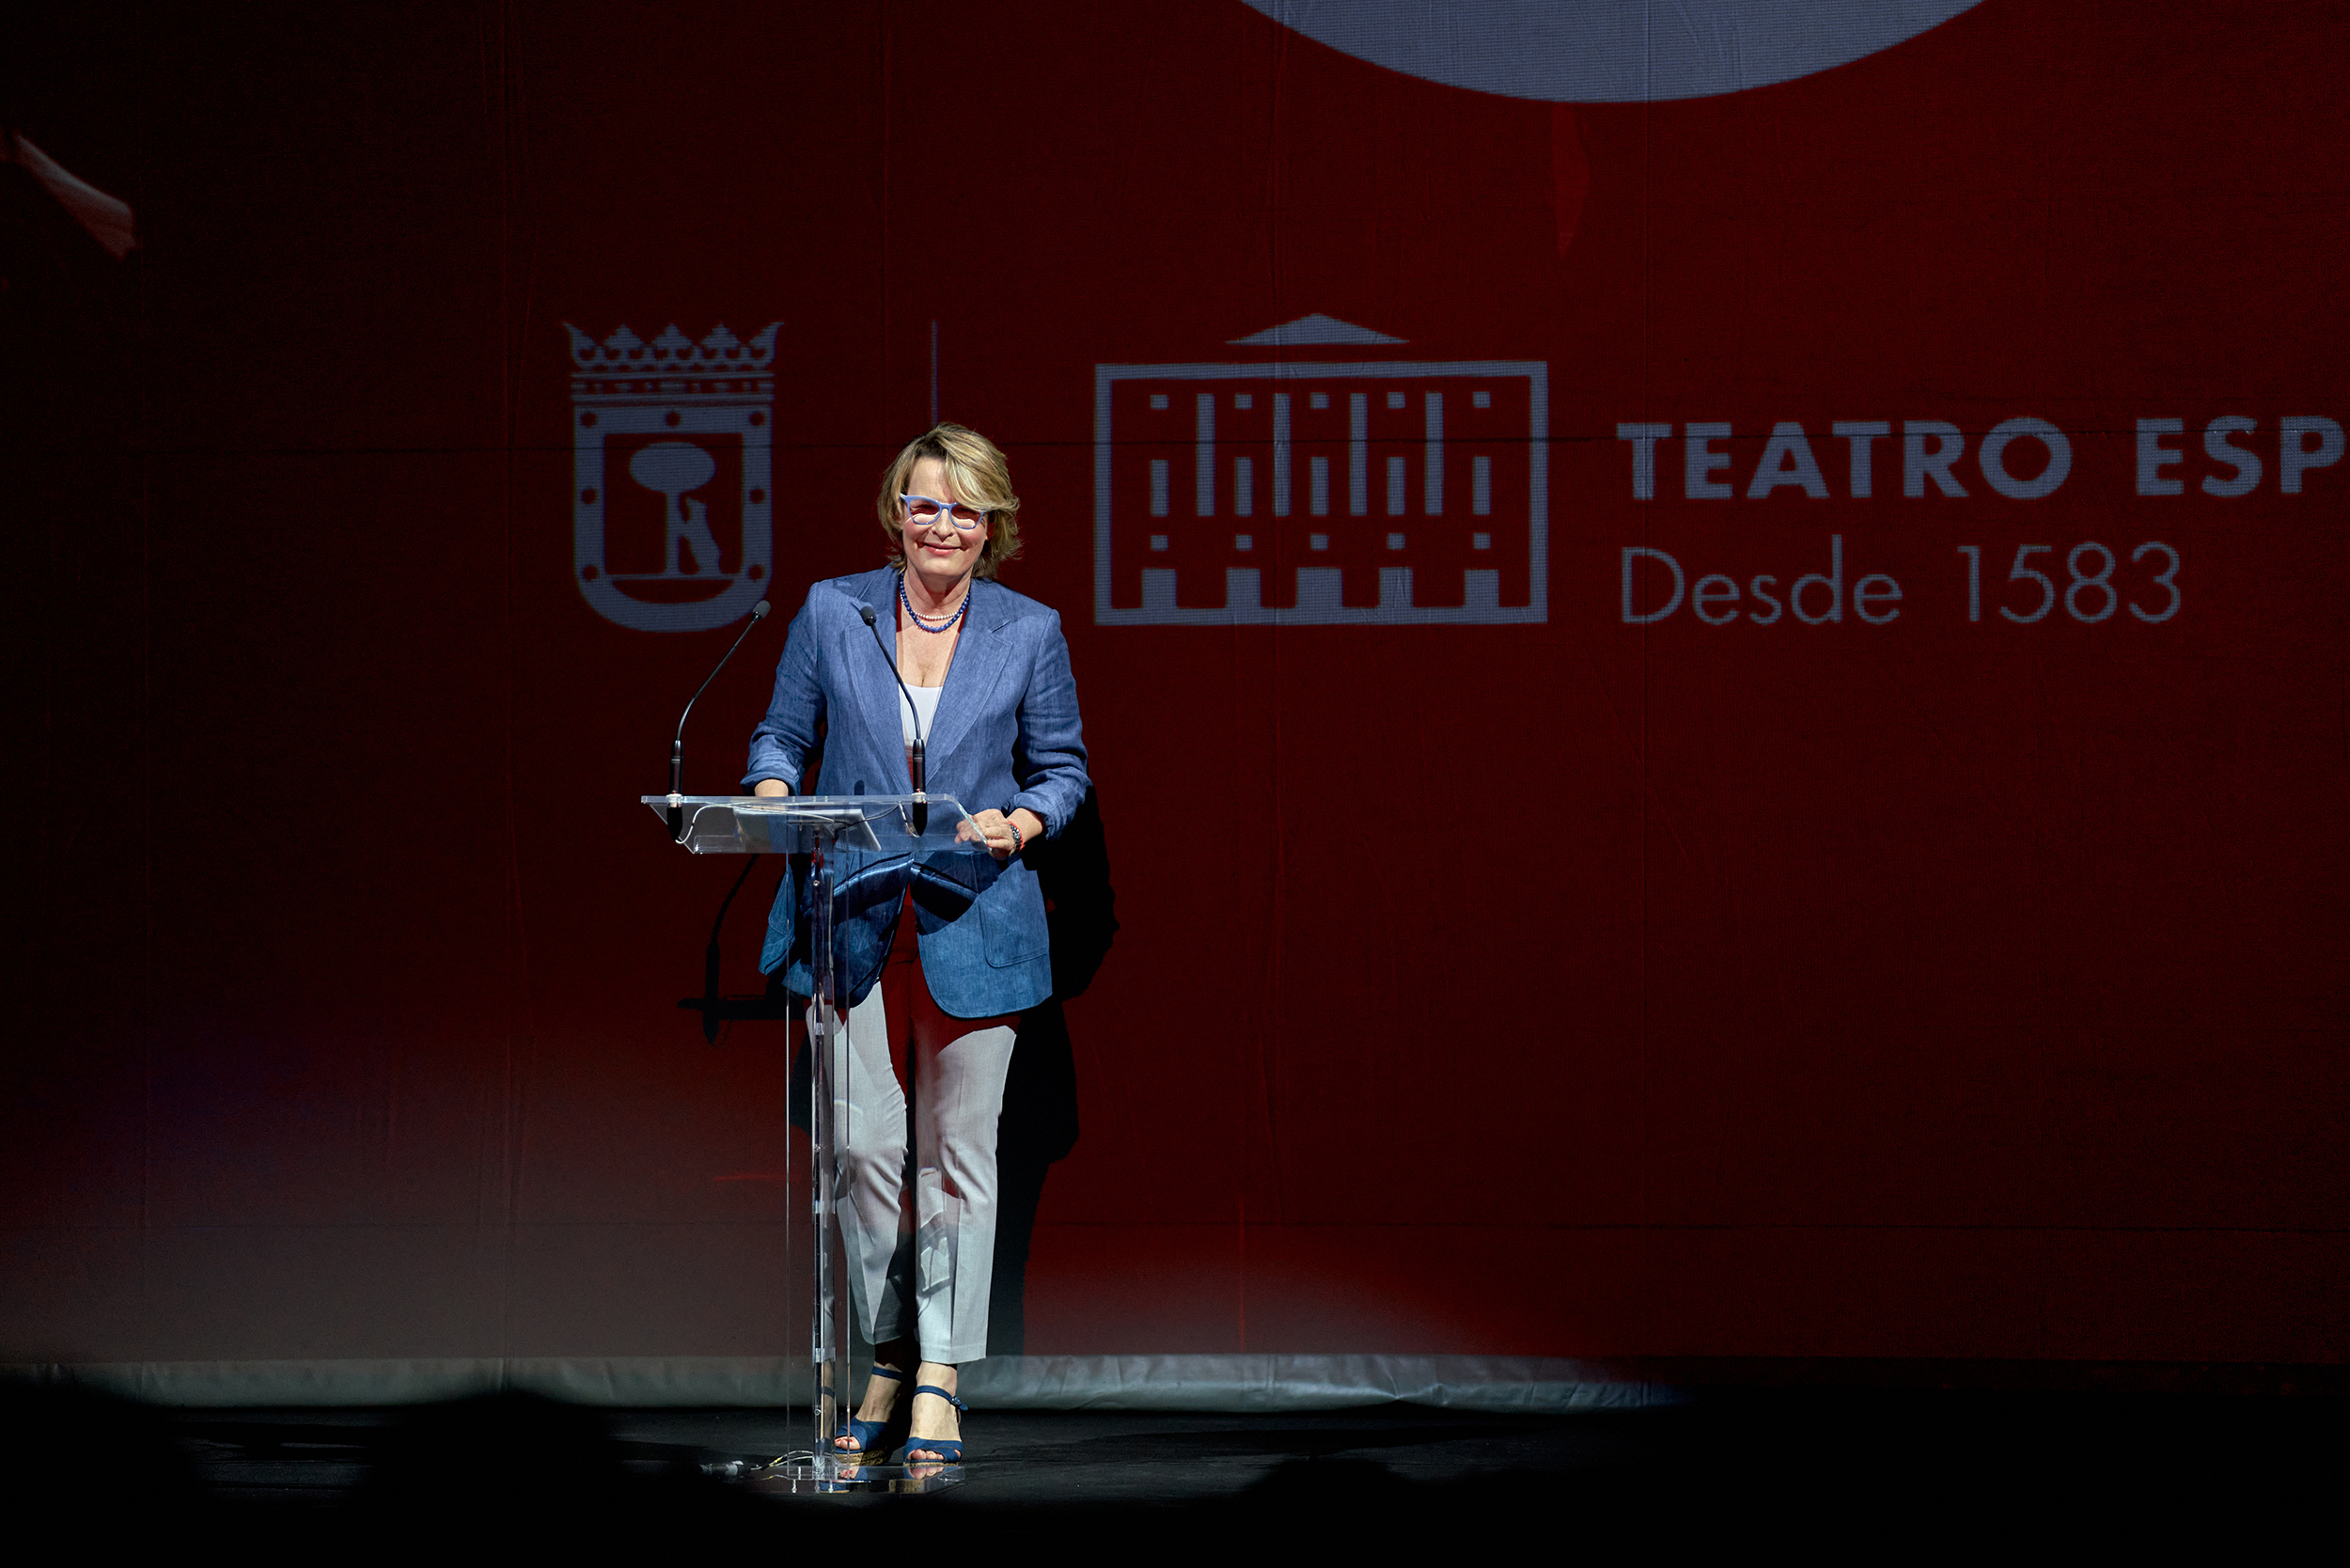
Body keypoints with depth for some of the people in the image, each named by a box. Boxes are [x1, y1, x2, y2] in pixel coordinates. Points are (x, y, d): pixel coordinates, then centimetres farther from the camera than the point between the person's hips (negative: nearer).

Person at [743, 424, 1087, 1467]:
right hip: (853, 921, 0)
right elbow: (782, 737, 11)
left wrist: (1018, 824, -10)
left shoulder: (1030, 633, 5)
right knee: (861, 1148, -2)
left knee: (957, 1155, 2)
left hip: (973, 927, 0)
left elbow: (1062, 768, 10)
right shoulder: (831, 614, 5)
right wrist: (773, 796, -10)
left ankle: (940, 1379, 7)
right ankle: (890, 1364, 12)